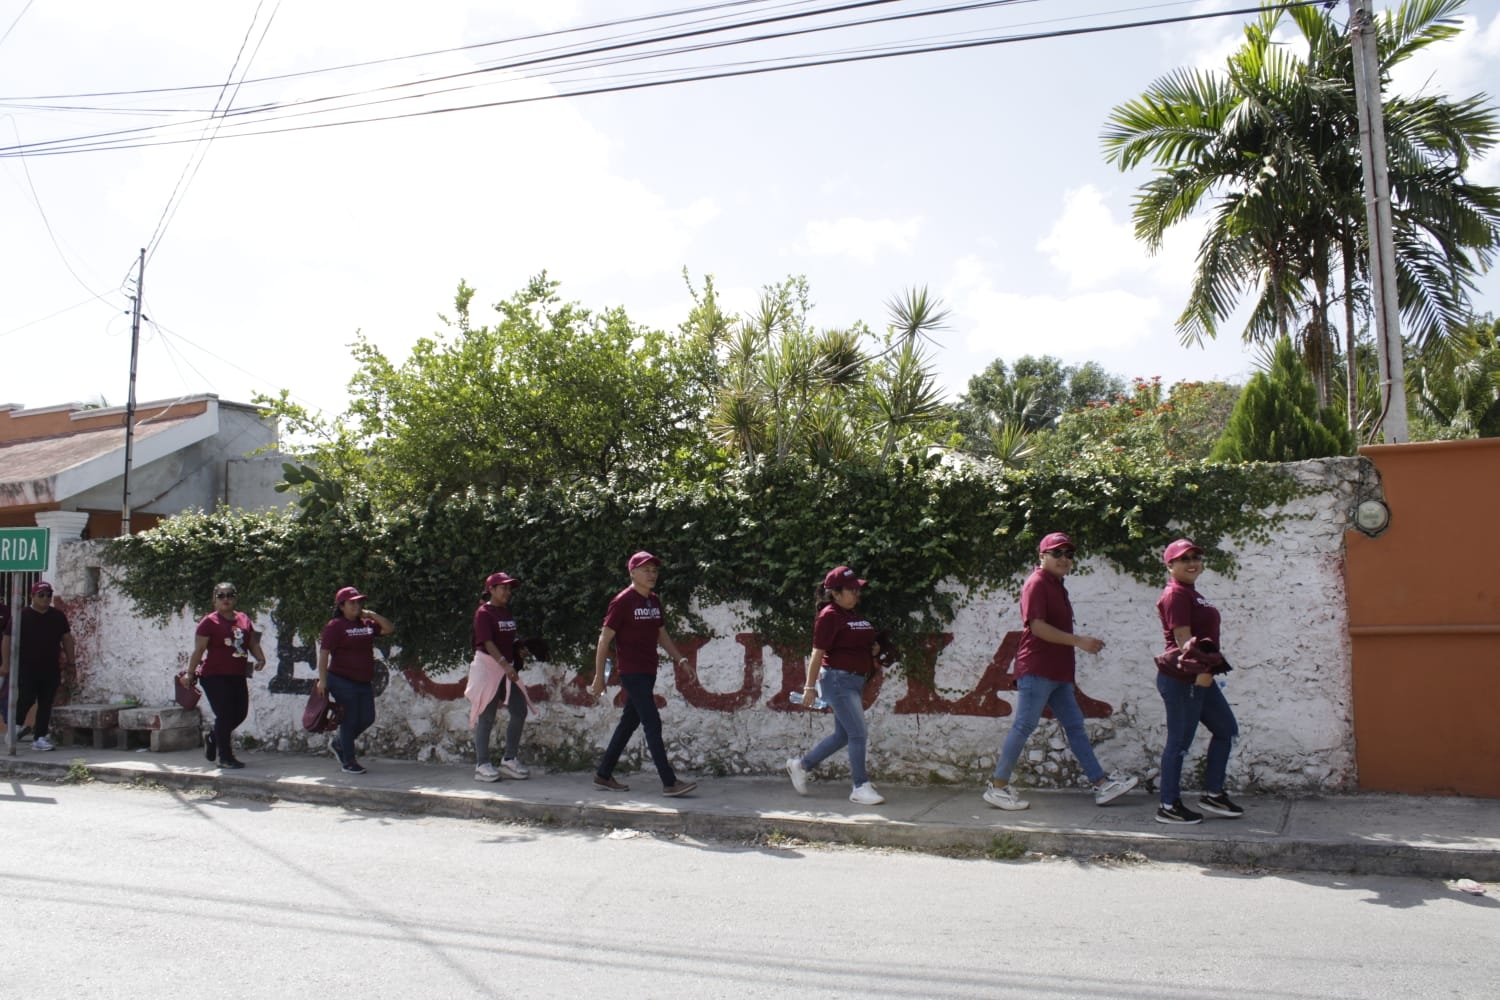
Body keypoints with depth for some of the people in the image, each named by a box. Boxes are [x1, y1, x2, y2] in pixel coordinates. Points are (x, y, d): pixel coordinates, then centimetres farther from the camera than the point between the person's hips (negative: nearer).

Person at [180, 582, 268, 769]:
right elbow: (198, 650, -8)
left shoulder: (244, 619, 11)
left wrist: (260, 658, -1)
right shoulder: (209, 622, -6)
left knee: (240, 713, 10)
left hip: (238, 677, 6)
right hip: (215, 676, -6)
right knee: (225, 715, -6)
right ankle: (225, 757, 7)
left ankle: (213, 738, 37)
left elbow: (253, 643, 16)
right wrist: (190, 673, -13)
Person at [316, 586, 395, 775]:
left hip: (365, 682, 7)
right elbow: (324, 653, -14)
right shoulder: (335, 626, -10)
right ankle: (348, 762, 13)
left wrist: (372, 615, 0)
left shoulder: (367, 624, 11)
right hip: (343, 681, -7)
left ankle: (338, 743, 32)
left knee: (367, 719, 9)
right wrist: (322, 680, -20)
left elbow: (389, 628, 11)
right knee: (350, 720, -1)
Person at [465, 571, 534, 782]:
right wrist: (504, 664, -30)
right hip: (488, 666, -8)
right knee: (487, 717, -3)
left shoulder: (507, 612, 13)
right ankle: (482, 765, 5)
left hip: (507, 668, 8)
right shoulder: (484, 613, -11)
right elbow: (487, 642, -21)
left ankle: (509, 760, 16)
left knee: (520, 711, 5)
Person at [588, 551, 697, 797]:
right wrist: (599, 676, -11)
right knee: (653, 724, -11)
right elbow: (604, 639, -9)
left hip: (648, 673, 8)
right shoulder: (623, 601, -10)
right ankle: (669, 782, -10)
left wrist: (679, 658, 8)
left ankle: (603, 775, 24)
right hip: (631, 672, -8)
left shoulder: (654, 601, 12)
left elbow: (662, 635, 21)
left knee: (630, 722, 13)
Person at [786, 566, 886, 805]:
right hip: (838, 680, -9)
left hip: (856, 682, 9)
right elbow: (818, 653, -15)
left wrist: (873, 649, 5)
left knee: (842, 735, 14)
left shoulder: (855, 615, 14)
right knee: (859, 734, -8)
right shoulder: (829, 616, -13)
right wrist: (810, 687, -16)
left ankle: (800, 765, 28)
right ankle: (860, 787, 3)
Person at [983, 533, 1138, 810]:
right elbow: (1037, 626, -20)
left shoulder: (1056, 585, 19)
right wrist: (1078, 641, -20)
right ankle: (997, 787, 0)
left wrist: (1084, 643, 14)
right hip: (1037, 670, -10)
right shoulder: (1037, 583, -11)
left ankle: (1101, 784, 15)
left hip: (1058, 672, 10)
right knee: (1023, 726, -7)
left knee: (1075, 725, 10)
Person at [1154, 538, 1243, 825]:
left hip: (1199, 677, 10)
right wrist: (1199, 669, -26)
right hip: (1181, 679, -10)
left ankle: (1212, 794, 23)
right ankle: (1169, 806, 5)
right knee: (1180, 741, -4)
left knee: (1226, 729, 15)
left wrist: (1205, 669, 20)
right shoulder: (1175, 594, -12)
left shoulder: (1191, 594, 18)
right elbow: (1182, 637, -21)